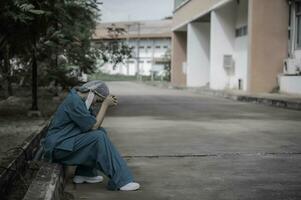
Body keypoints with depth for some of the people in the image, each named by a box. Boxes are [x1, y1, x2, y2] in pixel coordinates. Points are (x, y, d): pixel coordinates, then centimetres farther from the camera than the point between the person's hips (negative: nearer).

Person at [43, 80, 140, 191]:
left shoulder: (80, 100, 12)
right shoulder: (74, 101, -19)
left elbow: (95, 123, 11)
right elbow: (93, 126, -18)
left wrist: (106, 105, 1)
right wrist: (105, 105, -11)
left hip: (65, 142, 10)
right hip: (58, 148, -10)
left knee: (101, 132, 7)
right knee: (99, 137, -21)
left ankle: (84, 174, 6)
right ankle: (120, 181, -20)